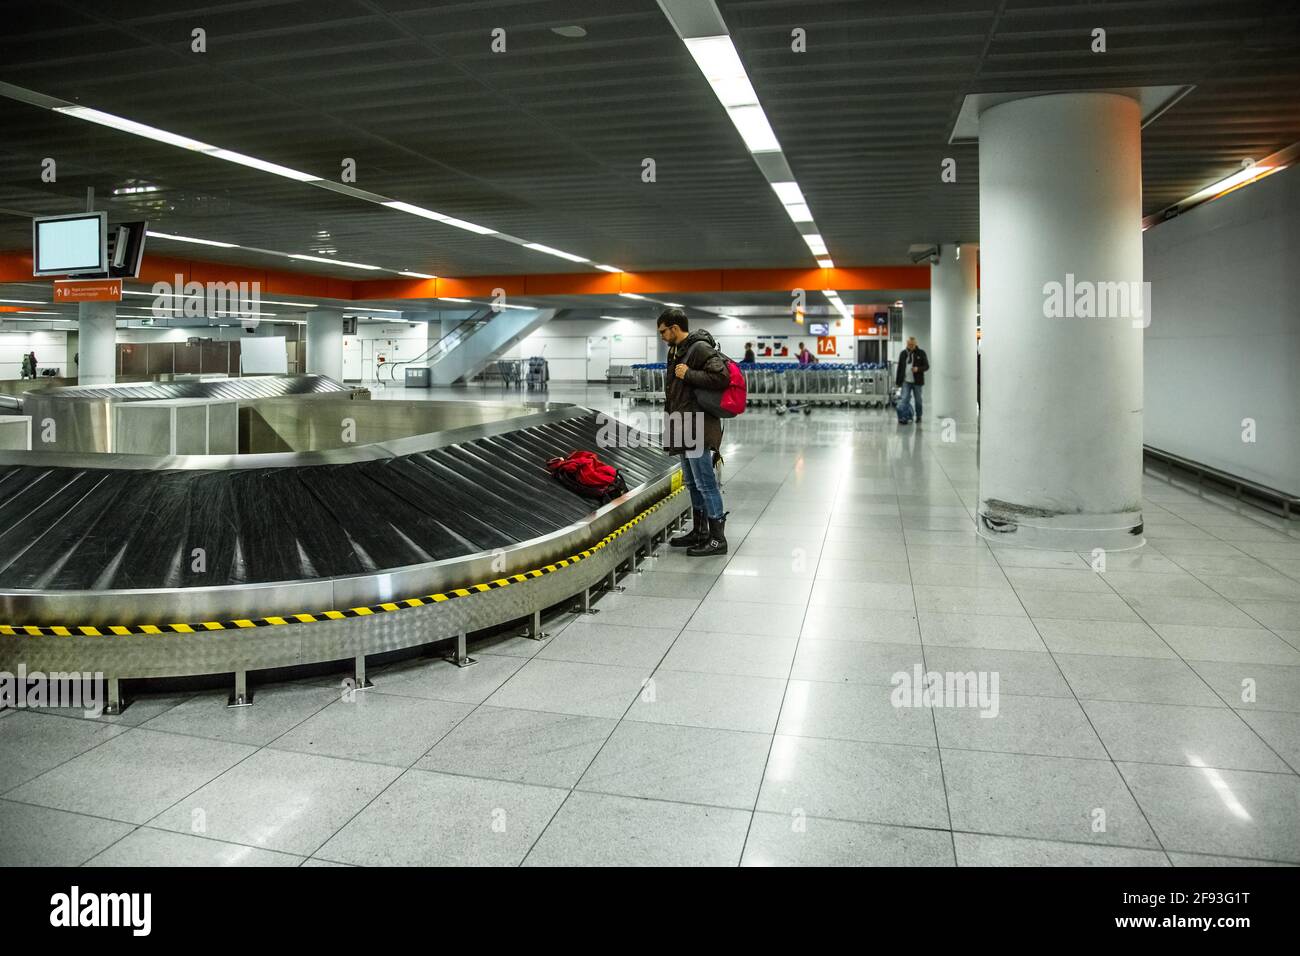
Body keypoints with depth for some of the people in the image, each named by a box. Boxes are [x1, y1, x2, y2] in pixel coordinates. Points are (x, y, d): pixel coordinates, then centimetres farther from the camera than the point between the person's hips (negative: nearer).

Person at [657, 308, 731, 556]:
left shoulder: (701, 348, -14)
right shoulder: (677, 350, 17)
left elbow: (722, 377, -25)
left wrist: (688, 374, -20)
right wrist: (671, 414, 20)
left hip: (698, 428, -10)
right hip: (684, 428, 10)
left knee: (705, 483, -7)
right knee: (692, 483, 18)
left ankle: (717, 538, 0)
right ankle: (699, 532, 30)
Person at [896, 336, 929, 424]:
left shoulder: (921, 353, 0)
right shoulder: (903, 353, 7)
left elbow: (926, 365, 0)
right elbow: (899, 368, 10)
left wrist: (918, 369, -20)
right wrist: (897, 381, 7)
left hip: (917, 381, -1)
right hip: (906, 381, 1)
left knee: (918, 400, 9)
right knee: (904, 399, -10)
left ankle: (918, 417, 23)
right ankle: (903, 418, -12)